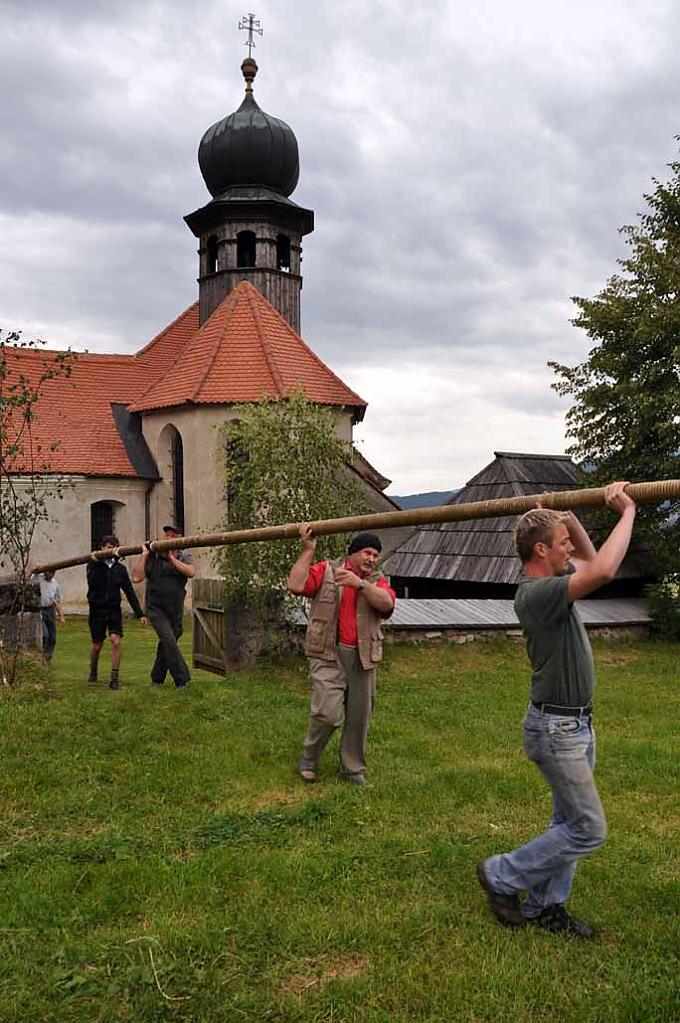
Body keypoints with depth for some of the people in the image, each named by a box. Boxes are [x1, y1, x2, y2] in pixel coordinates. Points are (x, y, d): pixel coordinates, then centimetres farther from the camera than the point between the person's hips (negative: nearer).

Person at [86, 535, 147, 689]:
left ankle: (115, 678, -8)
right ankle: (93, 673, 34)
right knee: (97, 646, 8)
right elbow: (92, 582, -22)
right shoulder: (94, 565, -3)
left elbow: (129, 591, 6)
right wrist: (95, 562, -29)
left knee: (116, 641, -15)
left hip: (114, 609, 1)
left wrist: (140, 614, 3)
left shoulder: (120, 568, 4)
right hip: (97, 610, -1)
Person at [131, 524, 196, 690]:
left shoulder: (182, 558, 2)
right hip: (156, 609, -3)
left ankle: (157, 679, 30)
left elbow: (191, 572, -19)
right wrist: (144, 555, -12)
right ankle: (182, 680, -16)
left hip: (176, 611, 3)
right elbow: (136, 578, -14)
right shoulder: (152, 557, -4)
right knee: (169, 641, -19)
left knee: (166, 646, 12)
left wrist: (172, 558, -20)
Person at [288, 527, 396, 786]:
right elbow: (296, 585, -11)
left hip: (363, 658, 4)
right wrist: (308, 551, -9)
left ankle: (353, 769, 28)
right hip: (328, 655, -4)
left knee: (359, 717, 10)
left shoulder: (378, 581, 12)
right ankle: (309, 760, 12)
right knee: (328, 713, -14)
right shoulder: (326, 570, 4)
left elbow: (387, 603, -10)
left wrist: (360, 583, -22)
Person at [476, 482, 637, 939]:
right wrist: (628, 512, -26)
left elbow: (590, 560, 24)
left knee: (570, 822, 17)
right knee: (589, 829, -3)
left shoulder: (551, 581, 5)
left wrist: (568, 516, 8)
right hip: (557, 729, -10)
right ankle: (502, 877, 11)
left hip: (577, 723, 10)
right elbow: (602, 571, -38)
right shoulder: (537, 592, -25)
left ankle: (544, 905, 28)